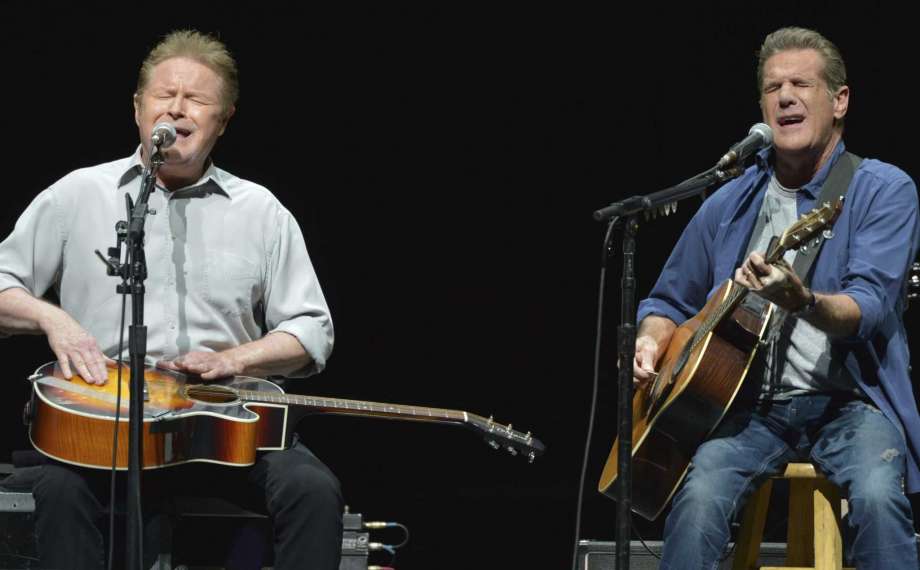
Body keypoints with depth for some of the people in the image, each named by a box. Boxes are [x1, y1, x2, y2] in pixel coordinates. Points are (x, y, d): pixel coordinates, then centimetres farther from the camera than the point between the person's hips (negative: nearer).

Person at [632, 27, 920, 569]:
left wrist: (801, 301, -37)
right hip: (751, 403, 3)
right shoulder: (730, 204, 13)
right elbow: (671, 300, 25)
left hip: (848, 400, -3)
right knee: (699, 496, -28)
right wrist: (652, 342, 1)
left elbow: (868, 310, -16)